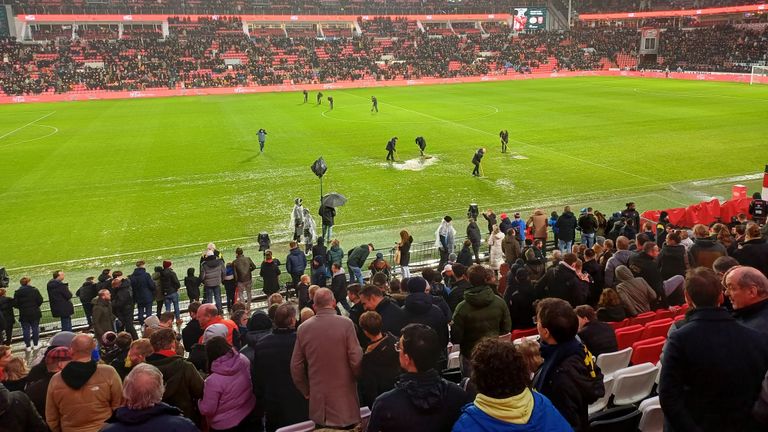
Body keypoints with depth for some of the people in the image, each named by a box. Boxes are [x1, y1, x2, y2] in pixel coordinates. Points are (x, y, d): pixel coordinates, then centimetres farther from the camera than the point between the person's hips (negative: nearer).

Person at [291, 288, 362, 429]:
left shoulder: (303, 328, -3)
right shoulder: (346, 324, -14)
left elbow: (296, 366, 2)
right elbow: (356, 360, -15)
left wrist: (306, 391, 15)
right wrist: (358, 379, 6)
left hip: (317, 402, 3)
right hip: (343, 401, -3)